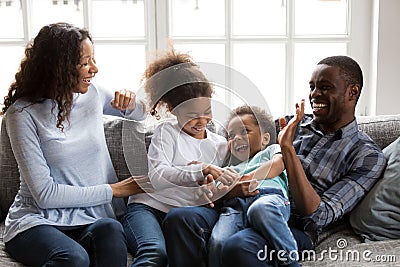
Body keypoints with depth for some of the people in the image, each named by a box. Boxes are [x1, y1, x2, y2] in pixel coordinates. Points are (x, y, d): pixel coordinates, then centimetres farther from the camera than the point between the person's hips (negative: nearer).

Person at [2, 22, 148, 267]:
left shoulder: (93, 94, 6)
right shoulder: (23, 112, -9)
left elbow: (141, 113, 26)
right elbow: (45, 194, -13)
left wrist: (130, 104, 1)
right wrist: (113, 190, -10)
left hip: (93, 218, 4)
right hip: (39, 219, -4)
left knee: (111, 229, -32)